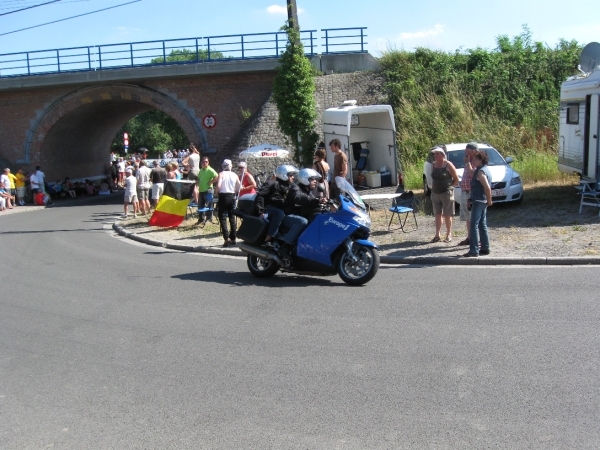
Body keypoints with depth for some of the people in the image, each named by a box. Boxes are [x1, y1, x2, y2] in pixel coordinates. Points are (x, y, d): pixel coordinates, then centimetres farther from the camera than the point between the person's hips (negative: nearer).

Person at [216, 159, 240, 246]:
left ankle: (227, 238, -15)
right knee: (232, 218, 12)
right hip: (232, 196, 4)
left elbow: (218, 186, -18)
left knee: (223, 218, -2)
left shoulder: (221, 174, -5)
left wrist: (219, 190, 2)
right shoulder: (235, 175, 5)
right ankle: (233, 238, 13)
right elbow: (238, 189, 2)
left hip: (223, 196, -4)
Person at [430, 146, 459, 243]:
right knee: (437, 215, 8)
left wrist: (449, 186, 0)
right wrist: (433, 187, 8)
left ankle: (449, 235, 11)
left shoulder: (448, 165, -9)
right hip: (435, 193, 5)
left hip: (446, 193, -5)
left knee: (447, 215, 1)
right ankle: (437, 235, 13)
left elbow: (456, 179, -4)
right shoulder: (433, 165, 8)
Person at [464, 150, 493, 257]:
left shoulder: (481, 172, -17)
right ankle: (485, 248, 20)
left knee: (474, 225, -9)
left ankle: (474, 250, -9)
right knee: (482, 225, 14)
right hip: (482, 201, 11)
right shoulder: (485, 169, 14)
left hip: (478, 201, -11)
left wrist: (489, 201, -16)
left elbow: (488, 188, -22)